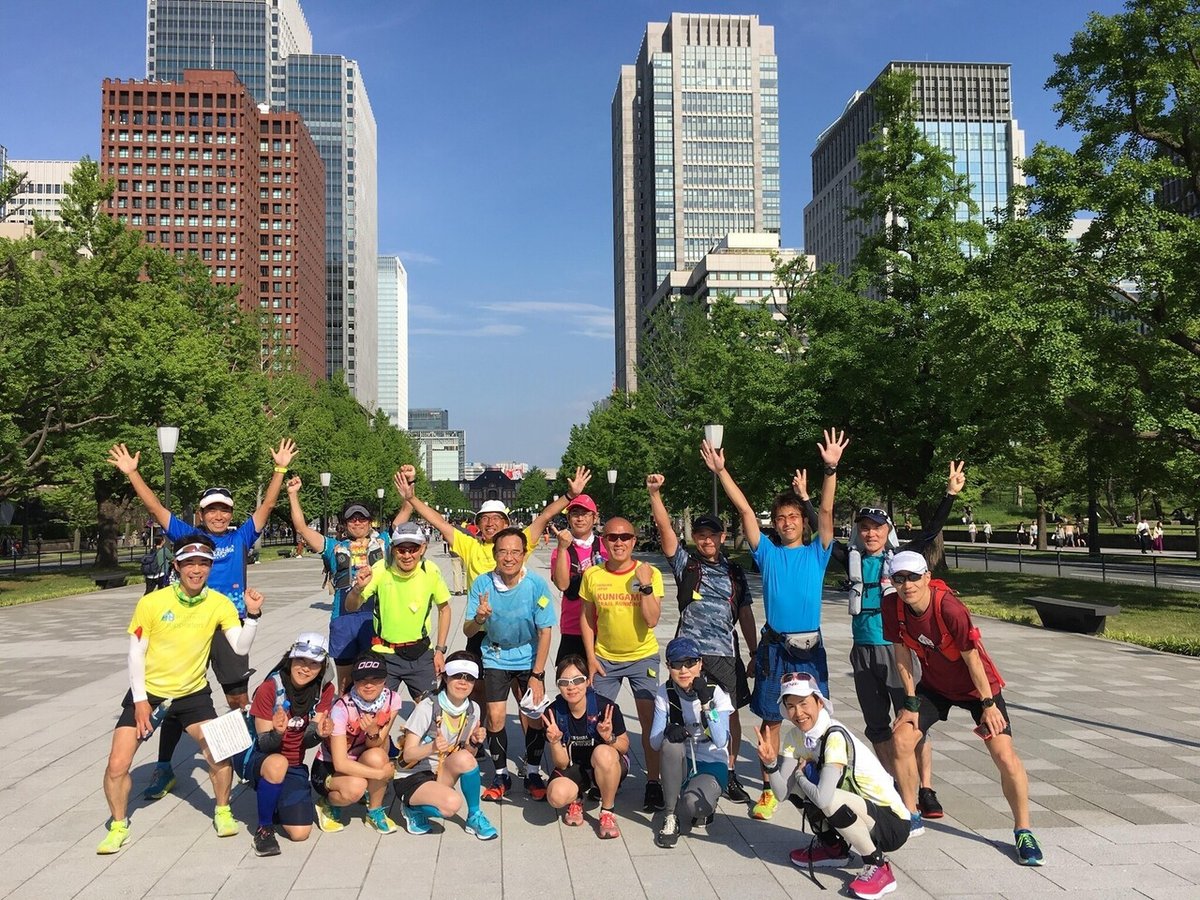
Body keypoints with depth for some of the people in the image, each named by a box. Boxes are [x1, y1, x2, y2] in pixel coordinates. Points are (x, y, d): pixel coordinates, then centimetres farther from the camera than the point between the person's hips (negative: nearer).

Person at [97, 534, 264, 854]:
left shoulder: (219, 603, -11)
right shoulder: (152, 602, -15)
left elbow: (241, 647, -17)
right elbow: (136, 653, -8)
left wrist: (253, 615, -32)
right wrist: (140, 701, -12)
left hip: (192, 693, 1)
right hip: (147, 693, -1)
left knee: (220, 754, -8)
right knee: (117, 765, -7)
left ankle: (222, 812, 19)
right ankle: (118, 826, 20)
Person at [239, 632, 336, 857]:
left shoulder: (324, 690, -7)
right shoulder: (270, 688, -18)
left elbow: (307, 741, -8)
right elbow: (264, 744, -18)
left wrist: (318, 733, -32)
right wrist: (278, 732, -41)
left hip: (294, 766, 4)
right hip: (253, 757, -3)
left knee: (300, 833, -9)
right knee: (278, 763, -40)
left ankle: (275, 804, 24)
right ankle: (264, 827, -15)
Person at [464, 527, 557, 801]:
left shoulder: (537, 585, -22)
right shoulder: (482, 584, -19)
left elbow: (545, 632, -14)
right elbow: (467, 631, -16)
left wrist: (537, 675, -14)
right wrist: (479, 619, -39)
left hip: (529, 657, 0)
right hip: (495, 657, 1)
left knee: (535, 716, -3)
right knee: (495, 716, -5)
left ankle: (533, 773, 18)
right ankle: (501, 775, 15)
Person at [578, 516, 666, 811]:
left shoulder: (650, 574, -11)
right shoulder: (592, 575, -5)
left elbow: (652, 620, -18)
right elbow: (586, 618, 4)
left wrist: (645, 586, -26)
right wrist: (591, 657, 0)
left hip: (643, 657, -2)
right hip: (604, 658, 2)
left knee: (650, 720, -3)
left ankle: (653, 782, 10)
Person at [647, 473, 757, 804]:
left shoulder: (735, 572, 11)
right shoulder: (685, 563, 3)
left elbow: (745, 614, 14)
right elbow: (665, 528, -9)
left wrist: (755, 653, 11)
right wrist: (654, 493, -21)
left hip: (726, 652, 2)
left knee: (729, 714, 7)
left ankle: (730, 774, 20)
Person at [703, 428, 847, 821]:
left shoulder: (817, 552, 6)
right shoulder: (767, 553, 8)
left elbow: (826, 512, -7)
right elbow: (745, 511, 1)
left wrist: (831, 469, -20)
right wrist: (721, 471, -6)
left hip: (810, 646, 0)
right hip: (774, 645, 0)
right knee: (771, 718, 5)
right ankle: (770, 789, 13)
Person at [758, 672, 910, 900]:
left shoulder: (835, 736, -25)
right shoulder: (794, 735, -2)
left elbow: (823, 797, -36)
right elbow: (782, 792, -5)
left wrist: (799, 775, -16)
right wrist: (770, 762, -23)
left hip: (892, 824, -8)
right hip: (857, 811, 8)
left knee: (829, 799, -32)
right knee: (796, 785, -1)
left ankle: (878, 867, -11)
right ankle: (831, 847, 18)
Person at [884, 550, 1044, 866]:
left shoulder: (949, 608, -34)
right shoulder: (893, 608, -19)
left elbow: (971, 657, -23)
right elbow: (902, 654, -7)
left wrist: (988, 704, -15)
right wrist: (911, 702, -6)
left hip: (977, 686, -4)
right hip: (935, 685, 5)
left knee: (1005, 757, -12)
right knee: (901, 738, -7)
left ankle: (1023, 831, 10)